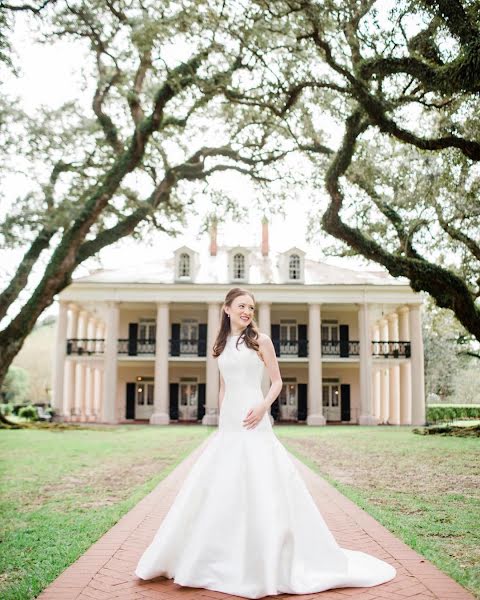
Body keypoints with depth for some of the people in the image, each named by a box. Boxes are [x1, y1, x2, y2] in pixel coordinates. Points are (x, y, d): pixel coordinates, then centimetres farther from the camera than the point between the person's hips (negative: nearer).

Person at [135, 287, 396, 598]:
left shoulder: (260, 340, 0)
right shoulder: (222, 344, 13)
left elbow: (277, 381, 0)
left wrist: (263, 406, -15)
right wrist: (221, 418, 15)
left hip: (253, 423, -5)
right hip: (227, 424, 5)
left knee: (260, 487, -6)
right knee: (220, 489, 8)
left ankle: (270, 563, 5)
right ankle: (220, 559, 23)